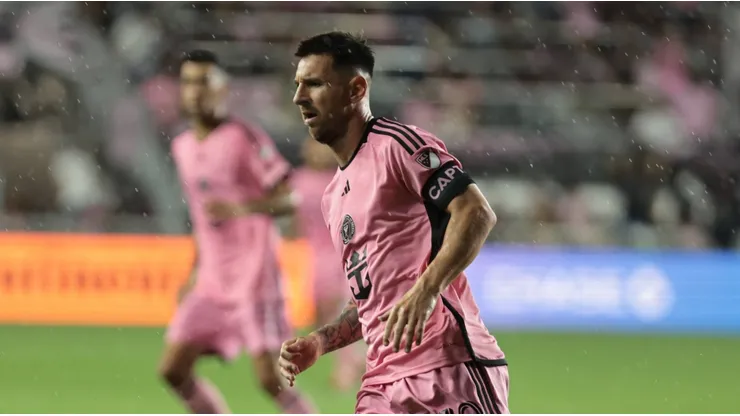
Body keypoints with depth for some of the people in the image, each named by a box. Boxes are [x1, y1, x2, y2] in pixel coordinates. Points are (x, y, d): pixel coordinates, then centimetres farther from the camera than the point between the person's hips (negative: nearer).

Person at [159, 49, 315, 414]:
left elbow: (290, 196, -14)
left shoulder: (245, 138, -10)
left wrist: (241, 207, -29)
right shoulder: (182, 147, 12)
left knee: (269, 378, -11)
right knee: (172, 369, 0)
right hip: (211, 279, 7)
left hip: (253, 273, -7)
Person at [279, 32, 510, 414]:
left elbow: (477, 213, -15)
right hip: (384, 383, 9)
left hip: (448, 371, -9)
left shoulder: (396, 145, -4)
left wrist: (426, 290, -27)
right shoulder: (333, 198, 22)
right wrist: (320, 342, 13)